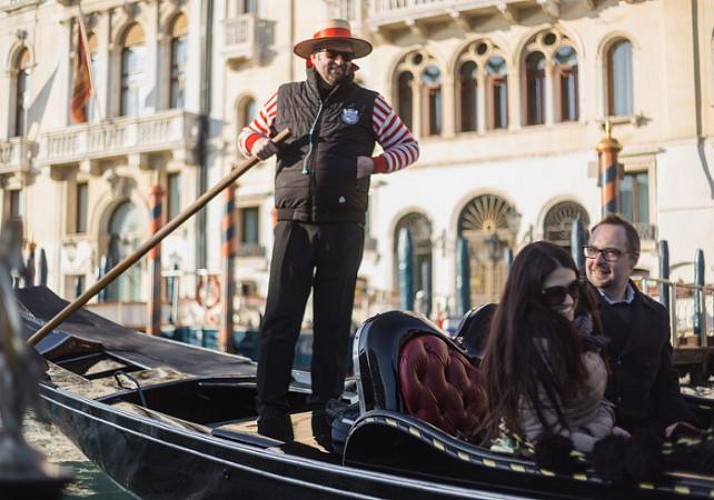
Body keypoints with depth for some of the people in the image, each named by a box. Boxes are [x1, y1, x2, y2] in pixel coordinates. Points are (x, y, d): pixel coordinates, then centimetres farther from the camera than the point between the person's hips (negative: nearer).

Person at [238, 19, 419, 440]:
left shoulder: (369, 104, 8)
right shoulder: (286, 98, 12)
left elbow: (409, 146, 11)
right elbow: (249, 133, 23)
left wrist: (376, 163, -8)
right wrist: (256, 144, -1)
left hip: (343, 227, -1)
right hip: (294, 223, 1)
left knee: (334, 321, 5)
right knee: (280, 318, -3)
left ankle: (326, 408, 14)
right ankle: (272, 413, 2)